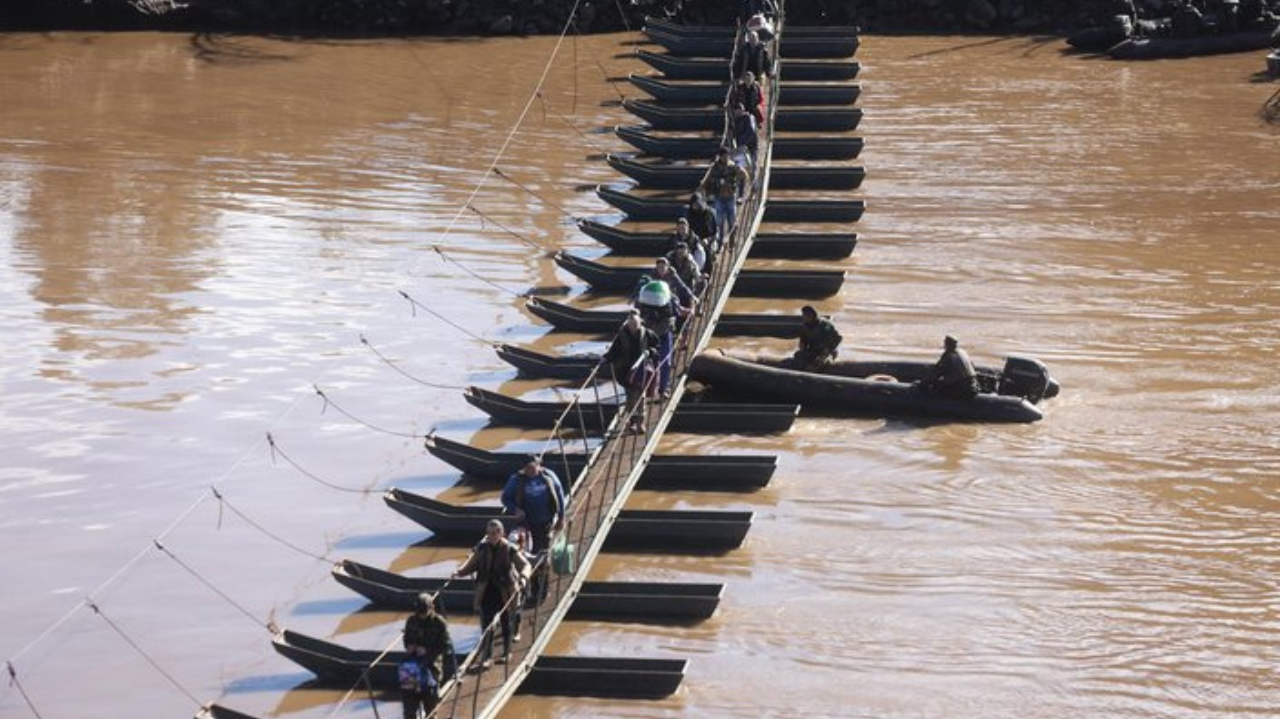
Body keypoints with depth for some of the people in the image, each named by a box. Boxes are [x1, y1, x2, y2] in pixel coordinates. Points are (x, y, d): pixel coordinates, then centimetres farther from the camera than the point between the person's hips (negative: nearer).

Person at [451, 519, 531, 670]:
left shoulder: (509, 549, -10)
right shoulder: (481, 548, -2)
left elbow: (524, 564, -11)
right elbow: (471, 564, 4)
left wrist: (523, 576, -32)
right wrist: (459, 572, -14)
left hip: (505, 592, -2)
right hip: (486, 592, 2)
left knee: (505, 622, 14)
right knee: (486, 625, -1)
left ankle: (507, 652, 31)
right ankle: (486, 658, 4)